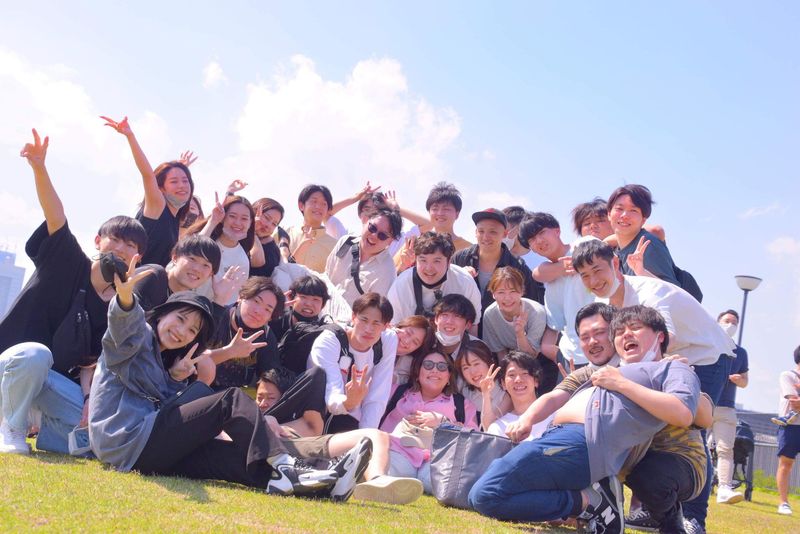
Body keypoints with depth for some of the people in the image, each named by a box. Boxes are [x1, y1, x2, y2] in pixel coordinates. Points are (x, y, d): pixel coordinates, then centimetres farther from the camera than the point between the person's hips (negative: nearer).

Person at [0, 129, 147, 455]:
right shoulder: (68, 262, -9)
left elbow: (91, 361, -2)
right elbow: (56, 217, -26)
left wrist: (88, 398, -21)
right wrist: (39, 167, -41)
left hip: (54, 380, 3)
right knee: (35, 354, -39)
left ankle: (40, 431, 12)